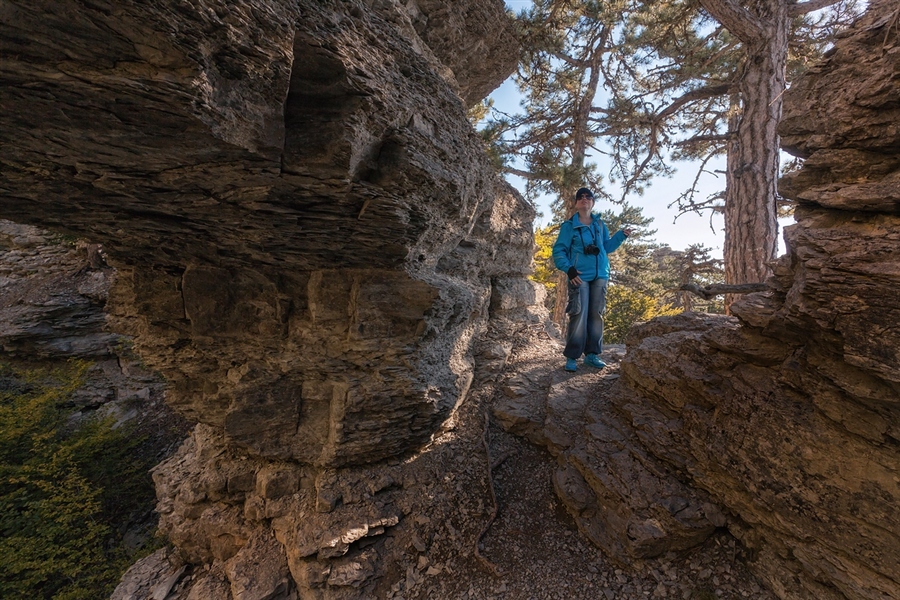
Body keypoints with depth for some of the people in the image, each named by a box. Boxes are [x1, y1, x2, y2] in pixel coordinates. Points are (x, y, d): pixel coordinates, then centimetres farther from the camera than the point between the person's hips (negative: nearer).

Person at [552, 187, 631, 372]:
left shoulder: (600, 224, 16)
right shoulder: (569, 226, 2)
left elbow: (607, 246, 23)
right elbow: (558, 251, -4)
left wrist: (620, 235, 9)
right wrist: (568, 269, -17)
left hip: (600, 276, 5)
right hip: (579, 276, -5)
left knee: (596, 315, 6)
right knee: (579, 315, -13)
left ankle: (592, 354, 13)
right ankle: (571, 357, -8)